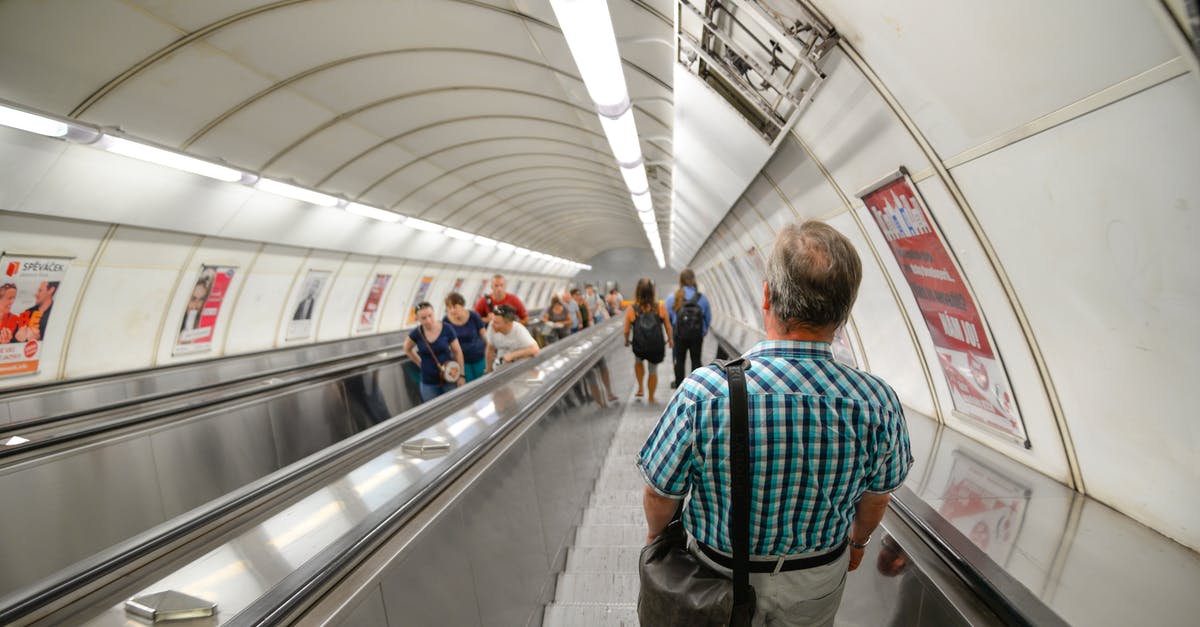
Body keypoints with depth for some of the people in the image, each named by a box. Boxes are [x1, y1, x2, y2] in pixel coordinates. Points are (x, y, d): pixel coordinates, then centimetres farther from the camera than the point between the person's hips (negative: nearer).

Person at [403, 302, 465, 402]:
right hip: (428, 383, 1)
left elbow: (457, 351, -4)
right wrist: (420, 363, 6)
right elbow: (407, 349, 12)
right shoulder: (416, 333, -9)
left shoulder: (446, 329, -12)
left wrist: (461, 375, -6)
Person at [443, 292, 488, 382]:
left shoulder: (473, 316, -14)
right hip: (462, 360, 1)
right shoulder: (446, 322, -10)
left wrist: (488, 362, -6)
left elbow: (485, 337, -7)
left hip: (479, 358, -1)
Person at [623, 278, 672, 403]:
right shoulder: (660, 307, -8)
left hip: (639, 347, 0)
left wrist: (626, 340, 18)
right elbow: (668, 325, 1)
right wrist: (670, 339, 19)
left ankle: (640, 388, 33)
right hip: (657, 346, 0)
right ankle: (651, 397, 33)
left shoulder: (631, 309, -10)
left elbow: (626, 330, -3)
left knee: (638, 361, 34)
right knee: (653, 370, 22)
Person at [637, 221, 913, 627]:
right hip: (818, 579, 2)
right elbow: (876, 498, -5)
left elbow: (659, 494, -18)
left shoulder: (702, 393, -33)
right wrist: (858, 540, 17)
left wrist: (656, 532, 5)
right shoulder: (879, 404, -24)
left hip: (721, 574, -1)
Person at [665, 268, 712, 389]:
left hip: (679, 335, 0)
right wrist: (703, 331, 16)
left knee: (679, 360, 15)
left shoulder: (672, 298, -11)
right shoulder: (702, 298, -8)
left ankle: (679, 383, 26)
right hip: (697, 335, 1)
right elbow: (708, 318, 0)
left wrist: (671, 332, 11)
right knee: (696, 360, 15)